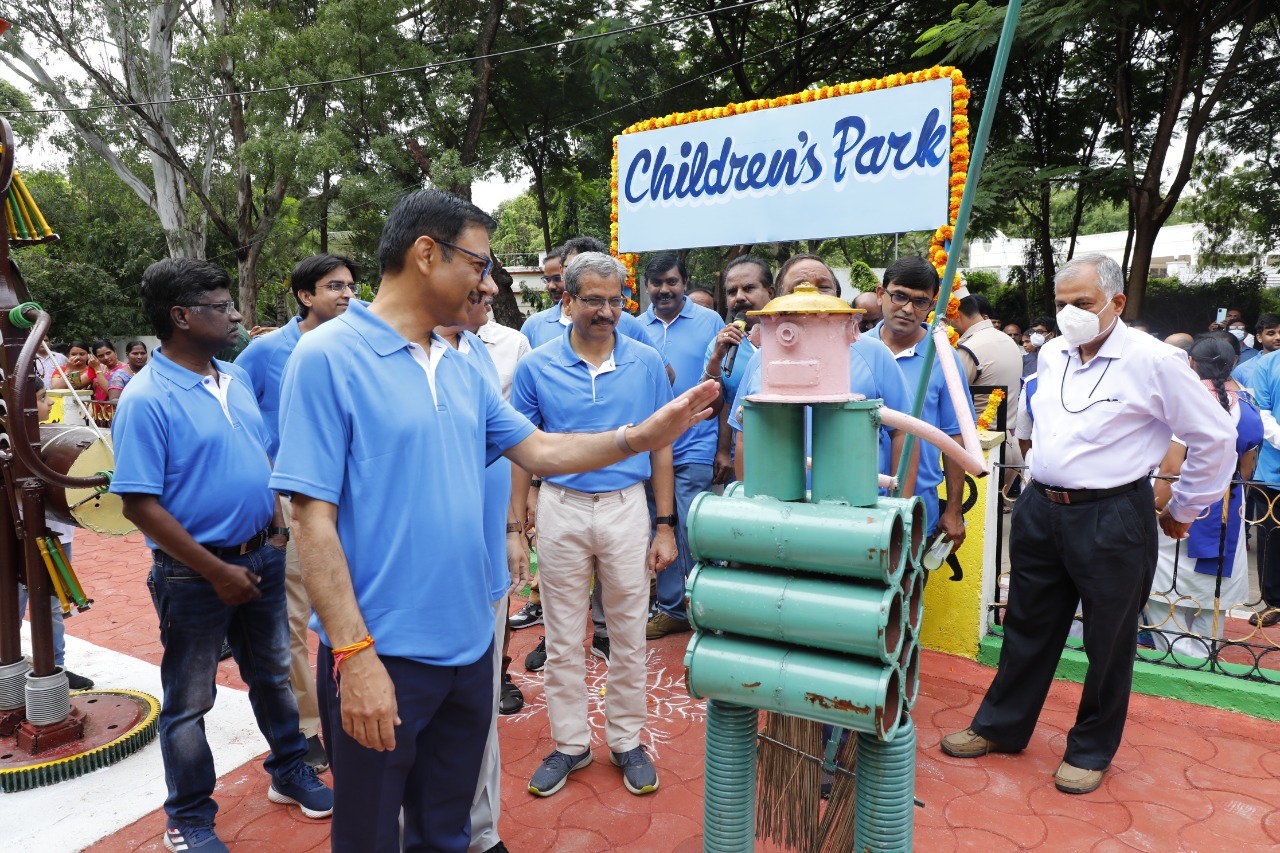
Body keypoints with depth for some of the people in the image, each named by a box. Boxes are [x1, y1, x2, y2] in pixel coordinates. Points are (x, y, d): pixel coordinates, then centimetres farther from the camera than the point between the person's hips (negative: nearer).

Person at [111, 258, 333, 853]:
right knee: (188, 702, 12)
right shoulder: (147, 400, -18)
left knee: (273, 675, 21)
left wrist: (277, 527, 5)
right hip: (195, 573, -6)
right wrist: (216, 571, -18)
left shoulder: (236, 379, 4)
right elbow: (139, 505, -19)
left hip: (262, 557, 7)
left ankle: (289, 772, 40)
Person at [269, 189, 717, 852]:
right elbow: (313, 517, -17)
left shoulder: (463, 369, 7)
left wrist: (643, 436, 3)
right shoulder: (327, 357, -14)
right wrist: (354, 653, -20)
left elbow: (537, 450, 11)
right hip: (381, 657, -6)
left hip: (468, 644, 6)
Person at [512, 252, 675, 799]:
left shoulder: (646, 363, -1)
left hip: (626, 507, 0)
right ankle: (570, 743, 31)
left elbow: (660, 446, 3)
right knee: (563, 638, 12)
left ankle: (626, 741, 31)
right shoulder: (536, 366, -2)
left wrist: (666, 526, -1)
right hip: (560, 508, 0)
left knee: (628, 635, 12)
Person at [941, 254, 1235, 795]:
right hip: (1040, 510, 6)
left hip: (1112, 520, -5)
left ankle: (1091, 750, 31)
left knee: (1109, 642, 11)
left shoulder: (1154, 361, -12)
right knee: (1027, 627, 16)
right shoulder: (1050, 355, 5)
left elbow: (1215, 439, -4)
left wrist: (1183, 511, 2)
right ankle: (1002, 726, 33)